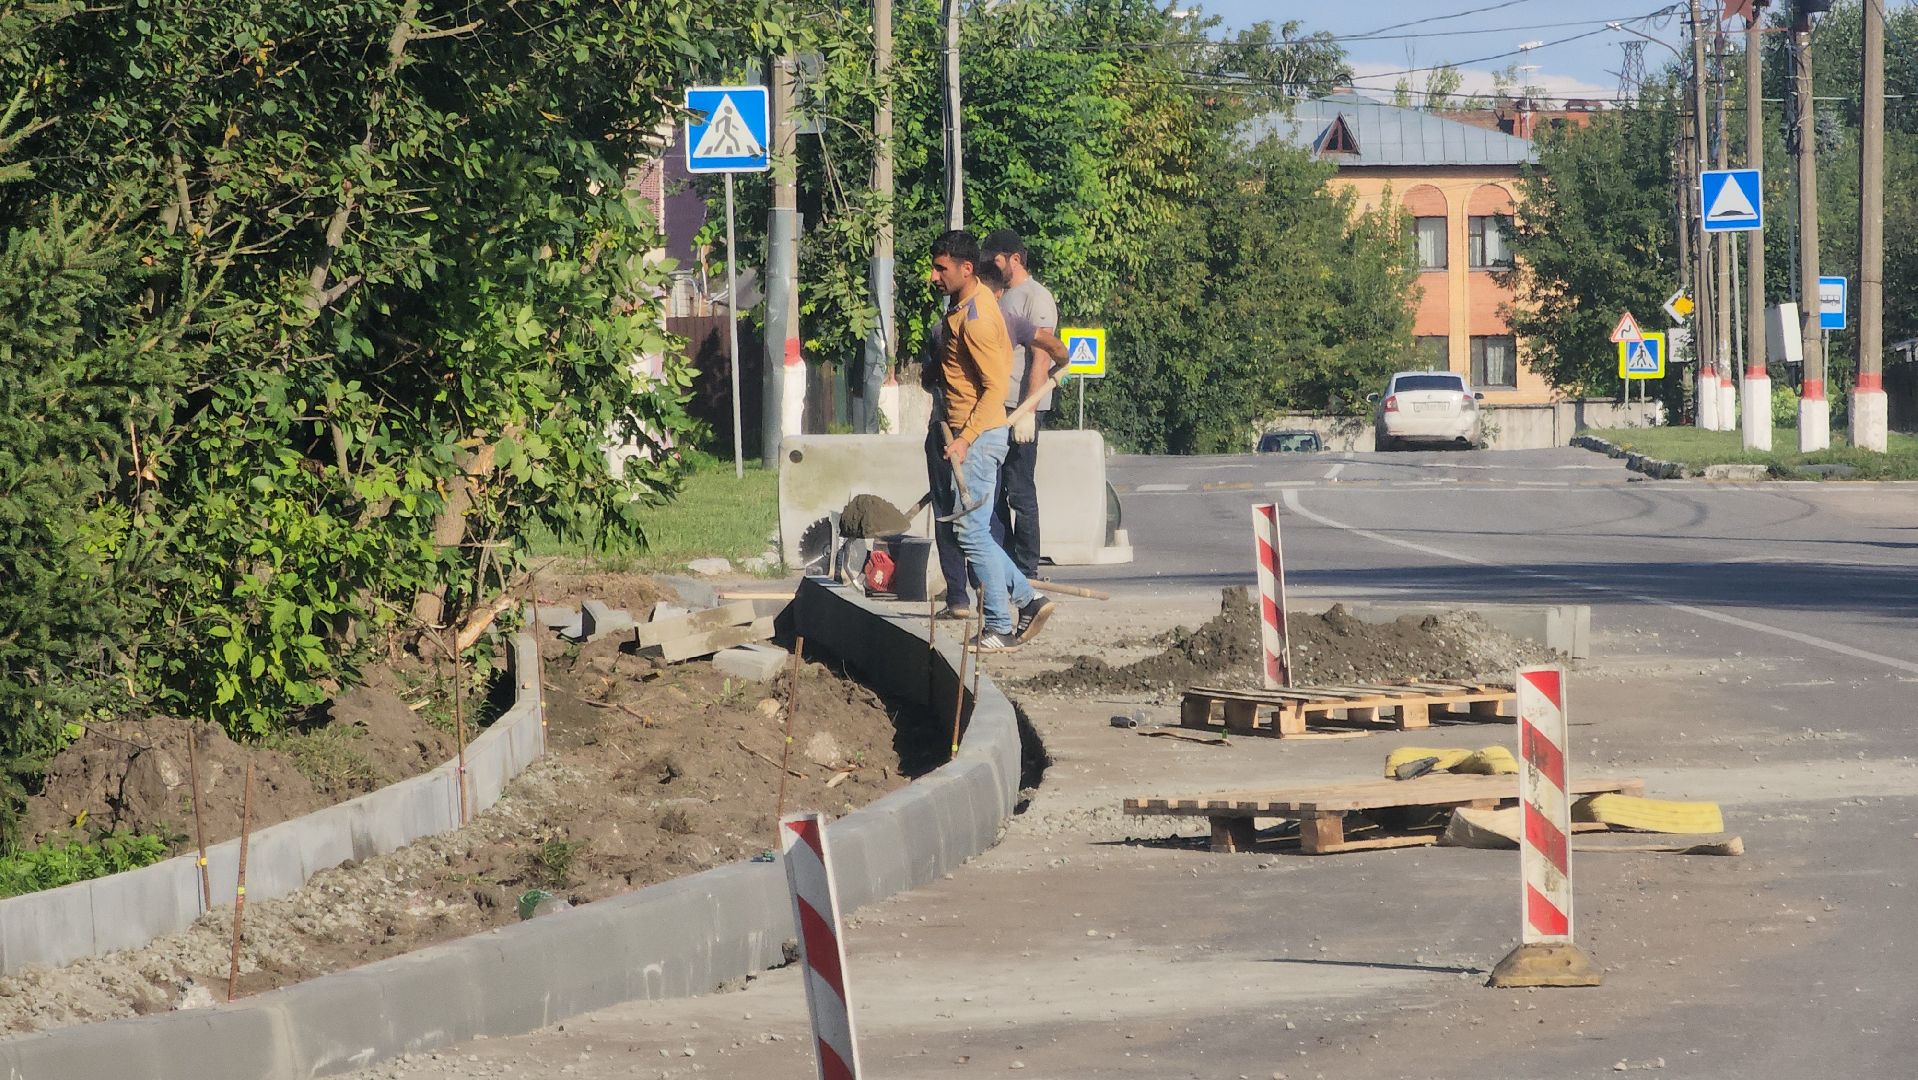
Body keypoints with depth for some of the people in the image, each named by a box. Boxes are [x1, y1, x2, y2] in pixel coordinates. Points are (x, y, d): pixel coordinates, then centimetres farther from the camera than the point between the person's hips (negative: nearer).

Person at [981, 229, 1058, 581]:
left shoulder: (1036, 297, -7)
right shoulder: (998, 297, 20)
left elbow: (1040, 357, -15)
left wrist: (1027, 411, -22)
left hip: (1021, 407, -9)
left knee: (1020, 491, -6)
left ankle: (1026, 571, -2)